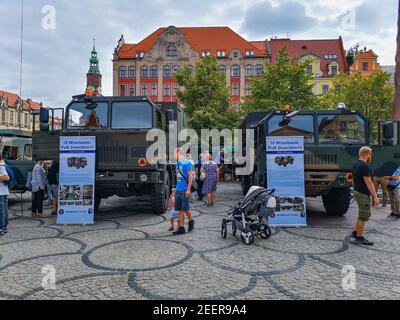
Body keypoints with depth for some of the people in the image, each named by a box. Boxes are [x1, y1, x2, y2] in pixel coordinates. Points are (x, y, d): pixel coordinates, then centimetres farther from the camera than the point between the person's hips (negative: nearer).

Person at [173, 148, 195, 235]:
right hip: (178, 190, 7)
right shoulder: (177, 163, 12)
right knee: (180, 210, 7)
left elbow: (190, 177, -12)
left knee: (185, 209, 0)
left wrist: (188, 189, -16)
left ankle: (191, 221, 26)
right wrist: (177, 186, 16)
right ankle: (181, 228, 13)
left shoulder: (187, 163, -11)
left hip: (185, 190, -7)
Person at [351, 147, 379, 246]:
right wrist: (375, 197, -20)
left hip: (357, 192, 10)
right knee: (363, 216, 0)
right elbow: (368, 183, -23)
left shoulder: (355, 165, 10)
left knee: (363, 215, 20)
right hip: (364, 194, -10)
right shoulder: (365, 166, -20)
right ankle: (359, 237, 8)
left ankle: (356, 233, 26)